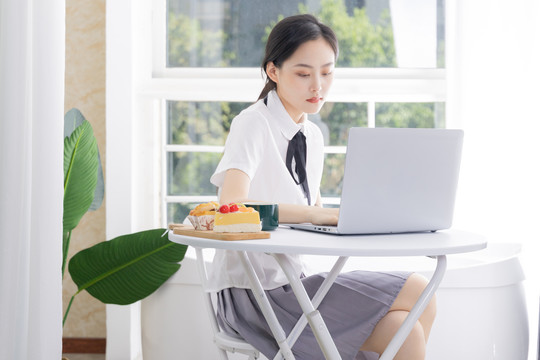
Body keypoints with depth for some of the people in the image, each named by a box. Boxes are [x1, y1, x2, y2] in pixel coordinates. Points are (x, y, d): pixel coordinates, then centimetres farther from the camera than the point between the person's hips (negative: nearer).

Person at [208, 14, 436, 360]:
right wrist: (316, 214, -33)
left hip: (292, 280, 7)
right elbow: (231, 207, -27)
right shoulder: (252, 124, -11)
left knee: (402, 328, -14)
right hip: (250, 291, -7)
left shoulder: (313, 136, 13)